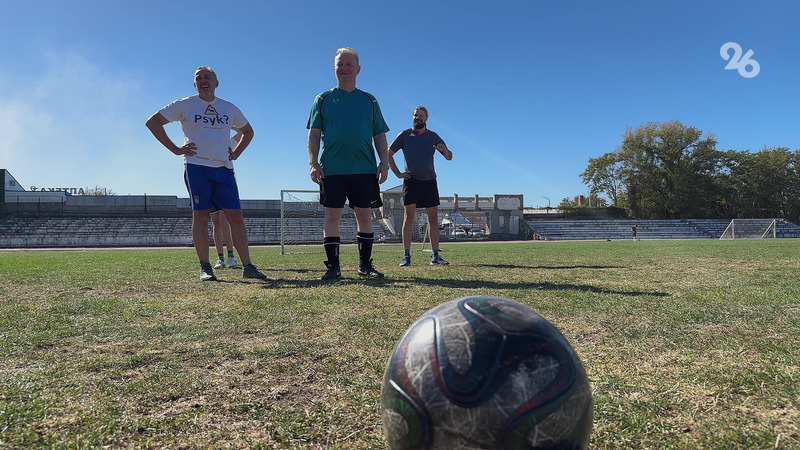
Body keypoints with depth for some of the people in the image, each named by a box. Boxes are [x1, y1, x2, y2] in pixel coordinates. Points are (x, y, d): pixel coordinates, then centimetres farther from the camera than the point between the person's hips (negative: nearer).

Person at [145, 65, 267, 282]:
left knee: (236, 217, -3)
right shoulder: (185, 105, 6)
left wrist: (236, 153, 14)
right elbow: (152, 122, 6)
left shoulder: (229, 108, 15)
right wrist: (175, 149, -1)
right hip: (197, 166, -3)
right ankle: (205, 268, 6)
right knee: (201, 217, -2)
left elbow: (248, 130, 29)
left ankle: (247, 266, 0)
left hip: (224, 169, 3)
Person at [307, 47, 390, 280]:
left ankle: (365, 264, 13)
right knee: (332, 215, -3)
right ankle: (333, 266, 6)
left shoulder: (369, 100, 15)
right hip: (332, 169, -1)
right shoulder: (323, 99, 12)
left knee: (365, 215, 2)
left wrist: (384, 162, 0)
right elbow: (314, 134, 7)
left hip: (365, 169, 1)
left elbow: (379, 135, 13)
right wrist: (313, 163, -5)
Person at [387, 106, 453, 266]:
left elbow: (449, 157, 10)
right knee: (409, 217, -8)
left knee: (433, 218, 0)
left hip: (429, 181, 2)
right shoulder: (405, 135, 6)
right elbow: (389, 154, 11)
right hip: (411, 181, -2)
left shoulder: (433, 136, 11)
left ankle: (435, 256, 4)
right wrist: (397, 173, 2)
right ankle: (406, 256, -5)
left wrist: (444, 150, -13)